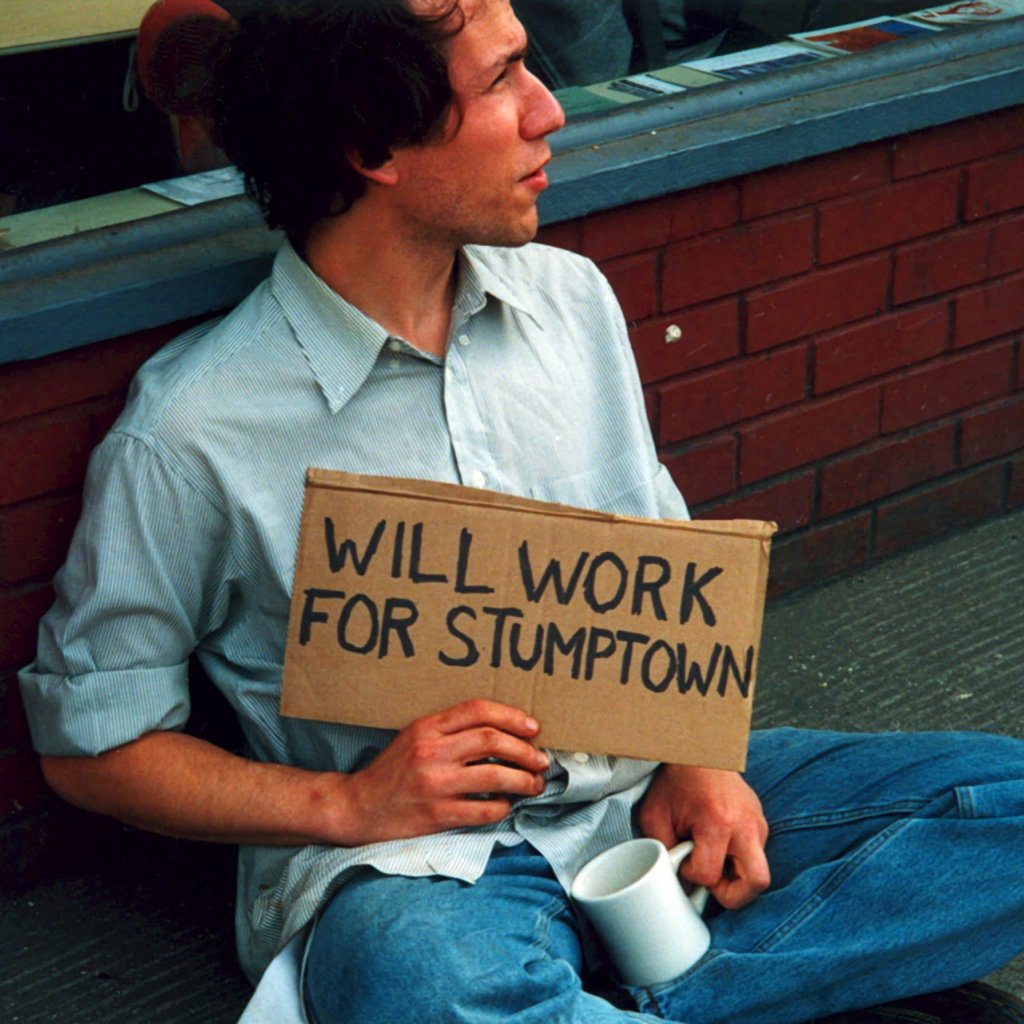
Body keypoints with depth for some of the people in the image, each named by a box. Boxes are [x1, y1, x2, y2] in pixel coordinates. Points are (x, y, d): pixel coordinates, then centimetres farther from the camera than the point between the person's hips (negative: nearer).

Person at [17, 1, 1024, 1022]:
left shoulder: (568, 298, 9)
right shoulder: (190, 433, -9)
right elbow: (90, 741, -1)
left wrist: (697, 759, -1)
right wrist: (345, 806, -13)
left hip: (639, 798, 6)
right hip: (415, 859, -6)